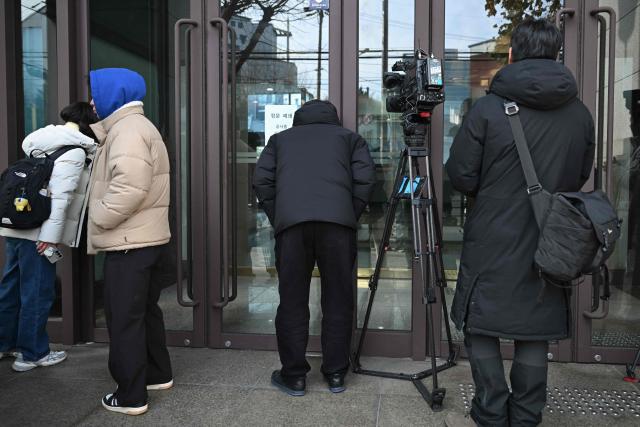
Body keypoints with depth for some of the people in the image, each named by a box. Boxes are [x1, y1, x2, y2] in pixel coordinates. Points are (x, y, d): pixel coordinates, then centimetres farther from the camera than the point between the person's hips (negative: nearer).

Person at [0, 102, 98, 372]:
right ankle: (32, 354, 14)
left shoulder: (43, 142, 15)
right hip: (38, 233, -9)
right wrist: (50, 235, -20)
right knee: (38, 293, 3)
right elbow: (60, 196, -19)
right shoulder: (75, 151, -12)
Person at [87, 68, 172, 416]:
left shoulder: (129, 129, -15)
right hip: (146, 238, 11)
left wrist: (99, 218, -16)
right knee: (145, 311, 19)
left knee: (124, 319, -2)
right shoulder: (134, 127, 20)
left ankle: (131, 396, 8)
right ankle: (157, 374, 32)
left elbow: (129, 189, -27)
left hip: (128, 243, -11)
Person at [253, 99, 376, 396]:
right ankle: (336, 374, 18)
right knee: (338, 299, 10)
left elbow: (262, 180, 14)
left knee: (292, 300, 7)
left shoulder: (280, 139, 27)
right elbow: (365, 178, 10)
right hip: (338, 221, 0)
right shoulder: (349, 137, 25)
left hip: (291, 221, 0)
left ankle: (293, 376, 15)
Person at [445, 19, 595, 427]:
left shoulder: (488, 108, -10)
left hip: (492, 243, -3)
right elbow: (581, 177, 12)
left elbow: (461, 175, -8)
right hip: (550, 244, 4)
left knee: (482, 325, 11)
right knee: (536, 331, 13)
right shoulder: (580, 114, 2)